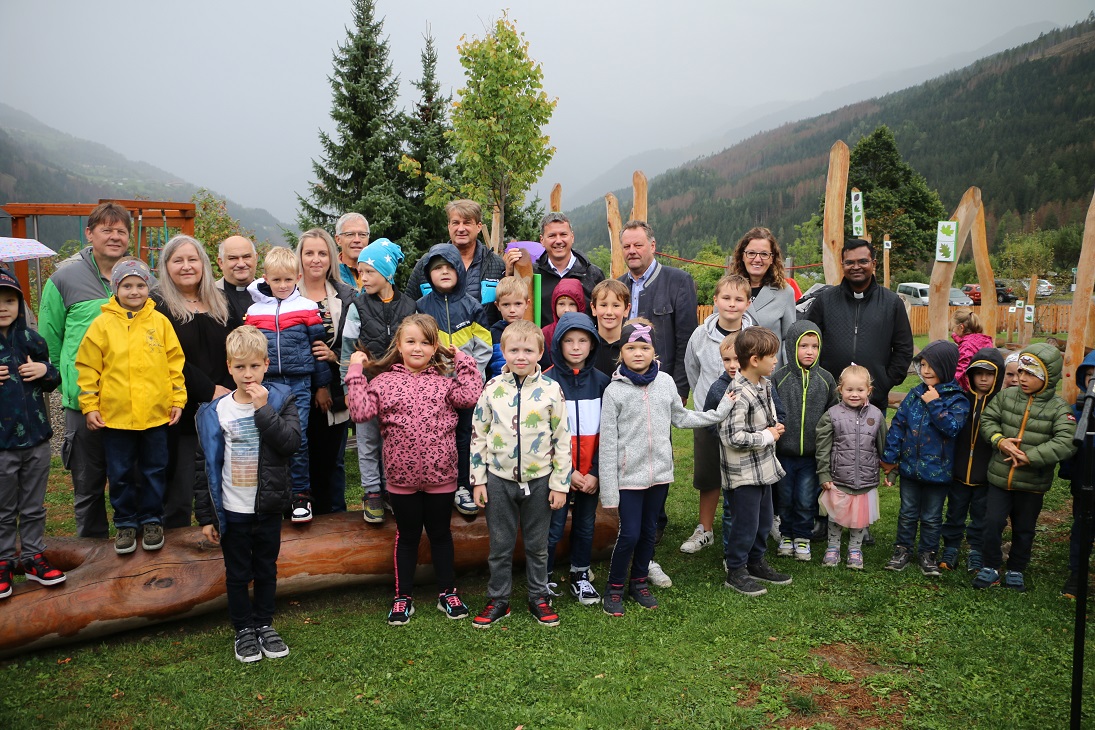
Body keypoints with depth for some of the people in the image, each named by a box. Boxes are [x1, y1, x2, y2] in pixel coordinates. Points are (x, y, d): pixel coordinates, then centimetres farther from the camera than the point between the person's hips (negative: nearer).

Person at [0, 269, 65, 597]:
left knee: (34, 508, 15)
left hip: (36, 438, 3)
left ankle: (33, 557, 27)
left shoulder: (31, 340, 3)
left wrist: (45, 370, -7)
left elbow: (52, 383, 15)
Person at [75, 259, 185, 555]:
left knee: (154, 471, 11)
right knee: (120, 474, 11)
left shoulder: (160, 322, 1)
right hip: (115, 415, 0)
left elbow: (174, 363, 4)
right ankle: (126, 523, 26)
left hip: (155, 414, 0)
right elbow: (88, 367, 0)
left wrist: (178, 400, 2)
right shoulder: (103, 324, -1)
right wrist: (89, 406, -2)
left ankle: (151, 520, 26)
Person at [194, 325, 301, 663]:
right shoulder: (215, 412, -4)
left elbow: (291, 443, -21)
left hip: (268, 508, 0)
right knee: (237, 574, 12)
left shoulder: (280, 400, -5)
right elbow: (205, 466, -1)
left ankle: (265, 624, 31)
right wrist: (205, 515, -1)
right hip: (232, 511, 0)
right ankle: (243, 629, 28)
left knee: (266, 570, 15)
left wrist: (263, 410, -24)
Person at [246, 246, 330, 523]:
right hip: (267, 383, 2)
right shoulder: (254, 311, 8)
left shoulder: (307, 308, 2)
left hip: (299, 383, -2)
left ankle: (300, 495, 6)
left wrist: (322, 385, 5)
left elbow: (318, 347, 4)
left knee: (297, 438, -6)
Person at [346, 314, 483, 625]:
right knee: (407, 536, 14)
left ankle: (448, 593, 31)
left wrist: (463, 361, -10)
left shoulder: (445, 380, 0)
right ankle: (403, 597, 28)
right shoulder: (384, 381, -1)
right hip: (402, 477, 0)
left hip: (440, 475, 0)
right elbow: (360, 412, -12)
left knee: (440, 533, 16)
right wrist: (355, 373, -11)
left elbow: (472, 396, -17)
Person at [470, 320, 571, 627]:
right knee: (500, 545, 11)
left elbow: (562, 439, -3)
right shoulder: (492, 388, -2)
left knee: (537, 545, 13)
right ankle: (497, 601, 27)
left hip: (539, 480, -1)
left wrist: (560, 484, -4)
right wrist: (478, 480, 1)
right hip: (499, 479, 1)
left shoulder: (551, 390, -6)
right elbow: (479, 436, 3)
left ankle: (539, 598, 30)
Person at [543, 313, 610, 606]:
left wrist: (595, 472, -7)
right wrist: (567, 471, -11)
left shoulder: (601, 381, 1)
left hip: (590, 473, 3)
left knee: (585, 526, 14)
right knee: (554, 529, 3)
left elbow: (606, 431, 1)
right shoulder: (548, 381, -7)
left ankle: (580, 577, 31)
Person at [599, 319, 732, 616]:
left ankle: (639, 582, 34)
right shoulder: (614, 391, -10)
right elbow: (608, 444, -9)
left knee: (649, 531, 15)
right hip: (629, 476, -4)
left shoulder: (665, 382, 1)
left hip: (660, 471, 4)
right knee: (629, 534, -3)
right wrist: (609, 490, -10)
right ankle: (614, 587, 18)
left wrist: (719, 413, 12)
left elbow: (680, 417, 15)